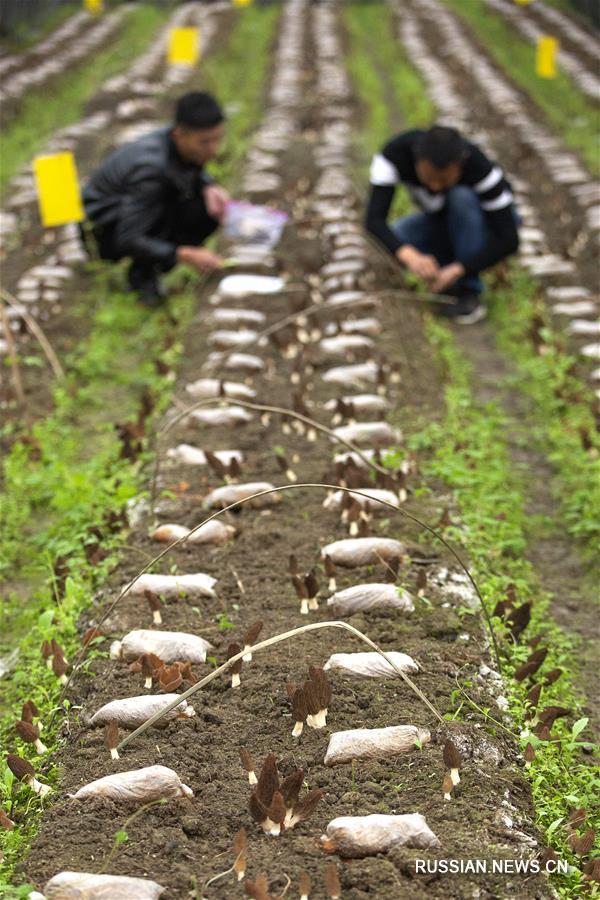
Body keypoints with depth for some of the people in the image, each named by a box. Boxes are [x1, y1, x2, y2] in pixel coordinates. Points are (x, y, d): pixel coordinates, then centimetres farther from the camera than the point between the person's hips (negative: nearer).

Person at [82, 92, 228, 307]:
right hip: (107, 230, -8)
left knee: (207, 213, -13)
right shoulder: (151, 167, -36)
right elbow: (128, 240, -35)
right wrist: (185, 255, -42)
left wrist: (209, 188, -14)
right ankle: (142, 274, -11)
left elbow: (195, 173, 10)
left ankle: (148, 269, 1)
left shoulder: (187, 142, -15)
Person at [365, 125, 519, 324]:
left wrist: (456, 270, -42)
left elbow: (509, 240, -33)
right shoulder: (396, 151, -30)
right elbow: (374, 219, -36)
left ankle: (469, 291, -22)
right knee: (396, 240, -27)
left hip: (486, 224, -3)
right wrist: (410, 256, -53)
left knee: (460, 195, -36)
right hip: (445, 220, 3)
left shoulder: (479, 166, -35)